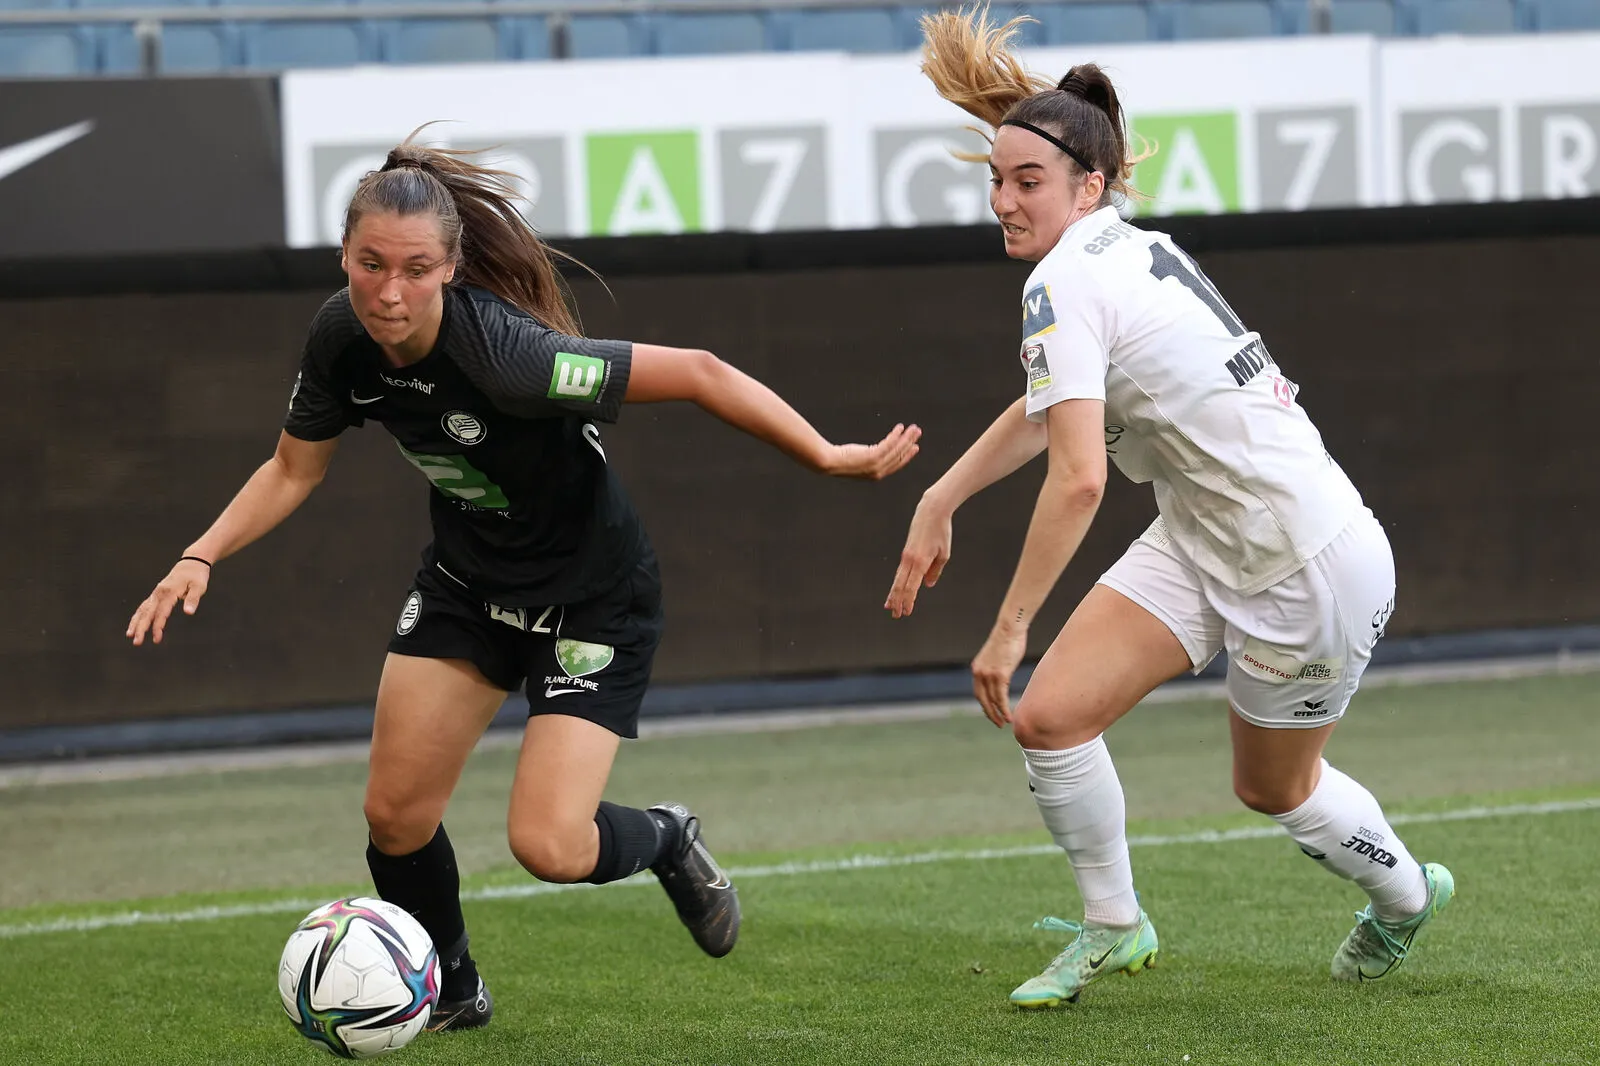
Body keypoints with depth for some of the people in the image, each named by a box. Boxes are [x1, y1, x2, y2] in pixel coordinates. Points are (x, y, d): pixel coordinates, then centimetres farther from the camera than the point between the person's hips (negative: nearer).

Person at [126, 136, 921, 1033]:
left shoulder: (503, 353, -37)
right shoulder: (343, 340, -16)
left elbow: (696, 373, -33)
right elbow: (294, 471, 3)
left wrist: (829, 457, -32)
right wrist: (201, 558, -8)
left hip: (594, 597, -6)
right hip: (467, 581, 6)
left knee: (549, 845, -15)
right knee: (395, 815, 0)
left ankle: (668, 841, 21)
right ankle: (450, 992, 29)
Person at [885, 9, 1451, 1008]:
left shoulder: (1066, 282, -22)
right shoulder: (1132, 247, 4)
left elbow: (1079, 478, -30)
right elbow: (1052, 407, 20)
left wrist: (1011, 627, -24)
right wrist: (940, 498, 19)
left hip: (1310, 568, -8)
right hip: (1203, 541, 8)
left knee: (1274, 789, 12)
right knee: (1050, 715, 1)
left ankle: (1408, 893, 36)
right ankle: (1114, 926, 16)